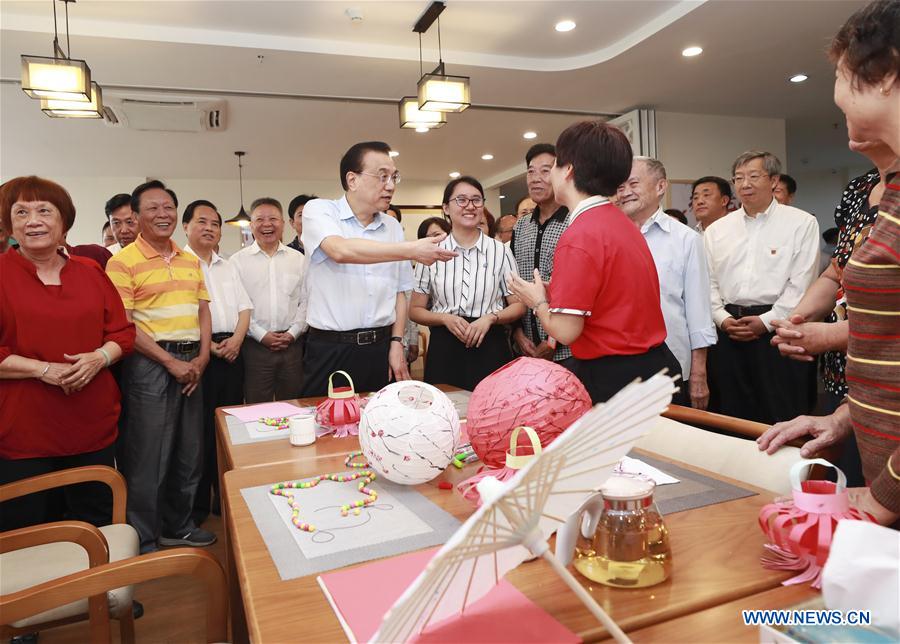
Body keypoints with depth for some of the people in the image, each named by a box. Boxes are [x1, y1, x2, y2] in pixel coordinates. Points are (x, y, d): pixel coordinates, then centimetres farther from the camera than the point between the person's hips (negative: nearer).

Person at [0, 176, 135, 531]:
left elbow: (123, 332, 8)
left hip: (93, 425, 3)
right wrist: (43, 369, -17)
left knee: (98, 523, 15)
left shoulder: (91, 272, 9)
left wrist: (100, 357, -11)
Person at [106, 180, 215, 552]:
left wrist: (202, 357, -1)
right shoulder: (123, 262, -6)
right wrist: (170, 362, -14)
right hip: (150, 363, -6)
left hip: (191, 363, 6)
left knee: (189, 450, 14)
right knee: (147, 455, 0)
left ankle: (178, 527, 32)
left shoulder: (190, 261, 13)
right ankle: (142, 543, 16)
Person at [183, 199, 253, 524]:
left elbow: (244, 307, 15)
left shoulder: (228, 267, 19)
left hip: (232, 350, 6)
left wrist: (236, 338, -3)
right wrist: (209, 346, -15)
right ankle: (197, 503, 13)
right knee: (200, 427, 0)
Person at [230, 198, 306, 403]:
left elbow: (305, 301, 8)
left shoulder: (298, 259, 9)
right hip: (255, 345, -2)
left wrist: (293, 332, -3)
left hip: (292, 345, 2)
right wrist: (261, 335, -9)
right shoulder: (238, 261, 2)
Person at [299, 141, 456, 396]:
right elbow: (341, 250, -25)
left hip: (381, 349, 4)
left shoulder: (393, 226, 10)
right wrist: (412, 250, -26)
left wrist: (396, 342, 6)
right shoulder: (319, 210, -3)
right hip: (330, 350, -4)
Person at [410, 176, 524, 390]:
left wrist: (491, 317, -11)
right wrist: (446, 318, -11)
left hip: (490, 348, 0)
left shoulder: (500, 251, 3)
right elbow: (415, 310, 7)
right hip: (444, 349, 0)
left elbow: (518, 305, 7)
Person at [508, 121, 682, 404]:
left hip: (612, 378, -9)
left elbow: (565, 331, -21)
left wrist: (538, 302, -2)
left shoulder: (579, 237, -20)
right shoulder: (622, 221, 6)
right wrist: (553, 291, 11)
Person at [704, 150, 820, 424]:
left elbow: (801, 283, -5)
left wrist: (766, 321, -11)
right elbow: (709, 281, 9)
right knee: (730, 417, 9)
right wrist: (723, 318, -4)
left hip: (778, 329, -3)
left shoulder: (801, 223, 2)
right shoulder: (716, 230, 12)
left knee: (783, 417, 2)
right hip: (728, 333, 3)